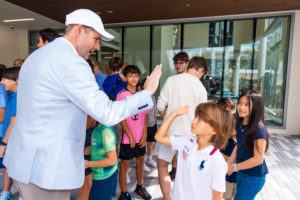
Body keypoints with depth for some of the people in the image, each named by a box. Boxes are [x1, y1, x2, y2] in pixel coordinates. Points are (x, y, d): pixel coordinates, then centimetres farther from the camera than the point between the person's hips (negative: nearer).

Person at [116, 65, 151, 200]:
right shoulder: (121, 95, -10)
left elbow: (144, 116, 6)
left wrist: (144, 135, 0)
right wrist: (130, 136, -14)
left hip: (141, 137, 5)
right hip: (127, 137, -5)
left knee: (140, 160, 18)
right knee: (125, 164, 7)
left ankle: (139, 187, 40)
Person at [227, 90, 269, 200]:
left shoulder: (259, 129, -25)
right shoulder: (239, 123, -3)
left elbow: (258, 159, -23)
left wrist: (234, 167, -16)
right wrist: (229, 162, -4)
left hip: (254, 177, -7)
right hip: (241, 172, 7)